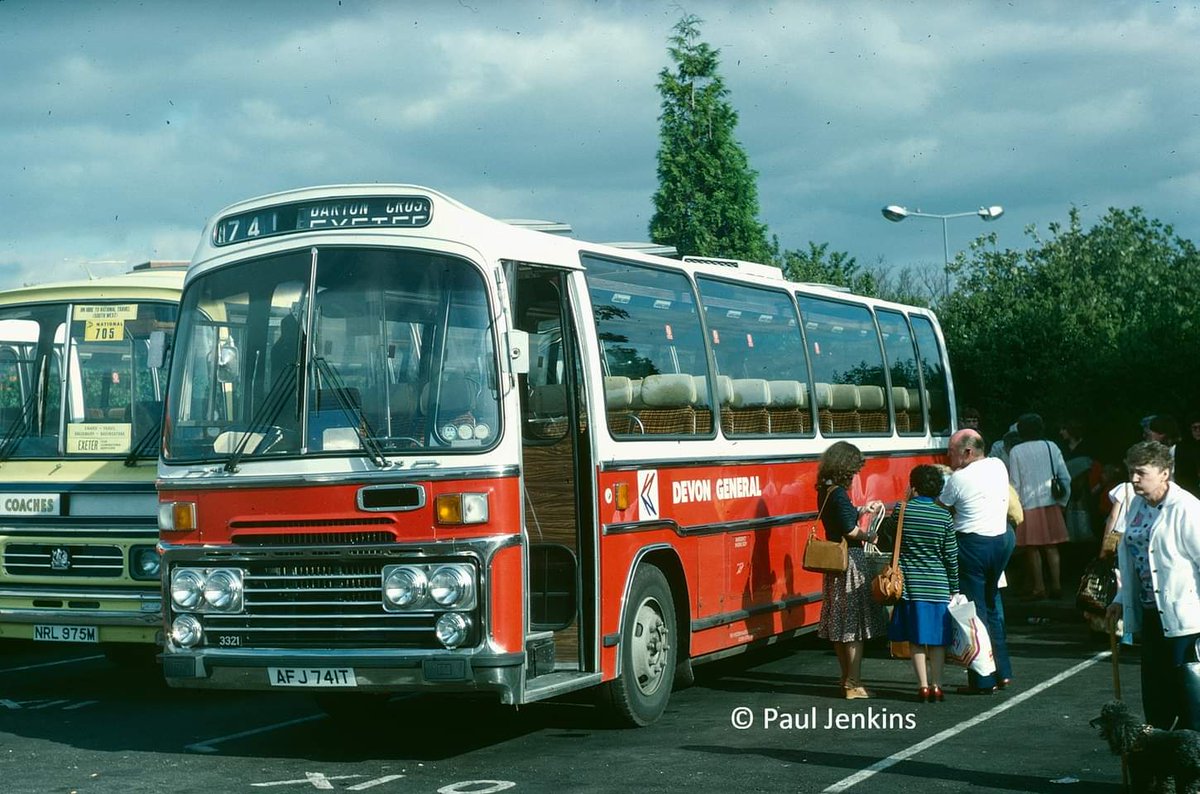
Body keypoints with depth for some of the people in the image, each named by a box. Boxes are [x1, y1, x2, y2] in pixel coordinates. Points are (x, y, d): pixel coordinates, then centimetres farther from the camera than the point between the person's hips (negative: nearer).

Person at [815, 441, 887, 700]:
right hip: (850, 560, -9)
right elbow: (851, 531, -21)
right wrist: (868, 536, -3)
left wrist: (863, 510, 12)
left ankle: (846, 679, 24)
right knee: (855, 623, -4)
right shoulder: (839, 493, -18)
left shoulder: (824, 492, 9)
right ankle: (854, 684, -3)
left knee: (839, 622, 14)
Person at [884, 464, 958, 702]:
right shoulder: (944, 517, -5)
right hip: (938, 585, 0)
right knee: (937, 639, 8)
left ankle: (923, 686, 6)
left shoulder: (902, 511, -7)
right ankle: (936, 686, 9)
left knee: (916, 638, 7)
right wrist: (954, 588, 8)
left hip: (910, 584, 0)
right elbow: (951, 557, -1)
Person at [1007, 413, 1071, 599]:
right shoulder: (1051, 447, 2)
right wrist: (1062, 500, 12)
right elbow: (1065, 477, 2)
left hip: (1028, 505, -3)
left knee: (1032, 548, 4)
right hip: (1051, 504, 3)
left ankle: (1039, 587, 4)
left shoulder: (1016, 452, -6)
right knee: (1051, 547, 9)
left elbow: (1015, 483, -5)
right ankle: (1056, 586, 7)